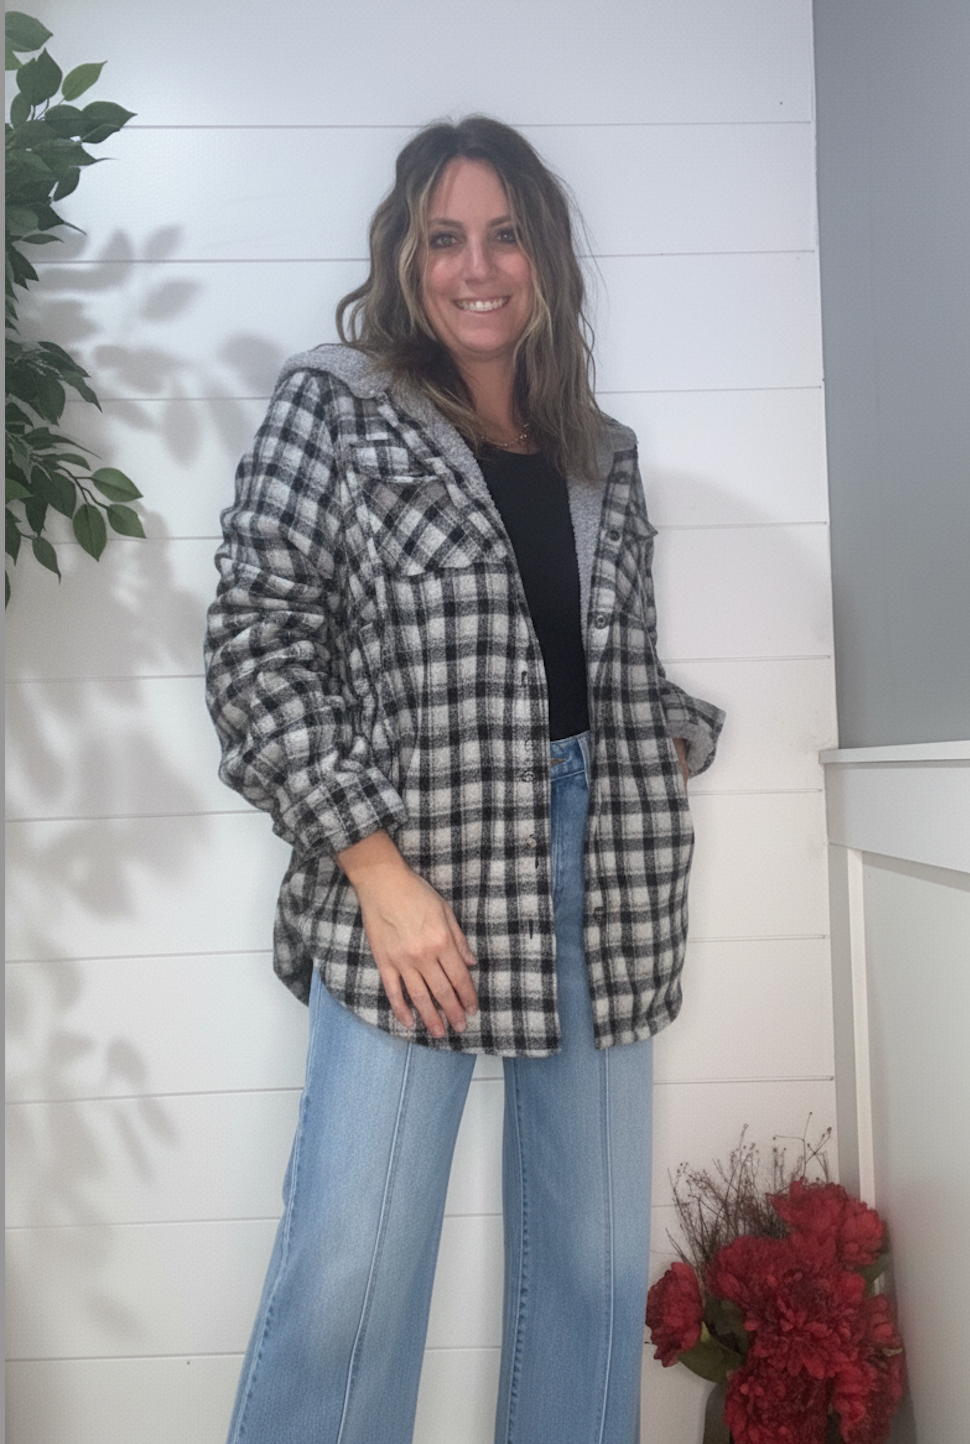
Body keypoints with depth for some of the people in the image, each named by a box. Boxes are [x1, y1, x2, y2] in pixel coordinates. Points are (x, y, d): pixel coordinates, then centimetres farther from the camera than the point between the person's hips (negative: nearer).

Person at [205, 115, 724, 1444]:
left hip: (604, 878, 5)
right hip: (417, 870, -4)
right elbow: (256, 641, -6)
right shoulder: (335, 408, 3)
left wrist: (684, 736, 0)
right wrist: (378, 868, -14)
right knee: (352, 1268, -4)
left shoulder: (603, 453, 16)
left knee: (598, 1260, 12)